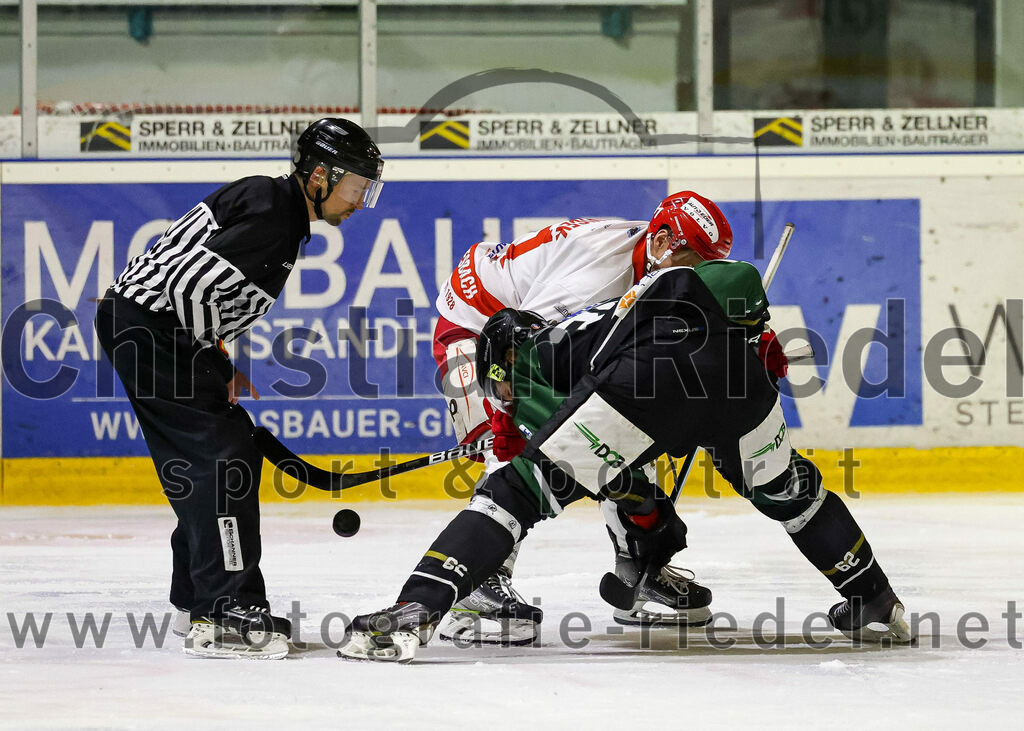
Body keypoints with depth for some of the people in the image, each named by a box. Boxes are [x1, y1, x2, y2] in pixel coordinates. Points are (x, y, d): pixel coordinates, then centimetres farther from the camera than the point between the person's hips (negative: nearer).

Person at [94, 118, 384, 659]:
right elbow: (190, 283, -25)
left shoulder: (280, 208, 16)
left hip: (161, 327, 11)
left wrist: (219, 366, 17)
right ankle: (224, 617, -16)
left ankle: (202, 606, 18)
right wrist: (216, 364, -12)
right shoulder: (270, 216, -18)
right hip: (149, 325, -11)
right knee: (220, 457, -14)